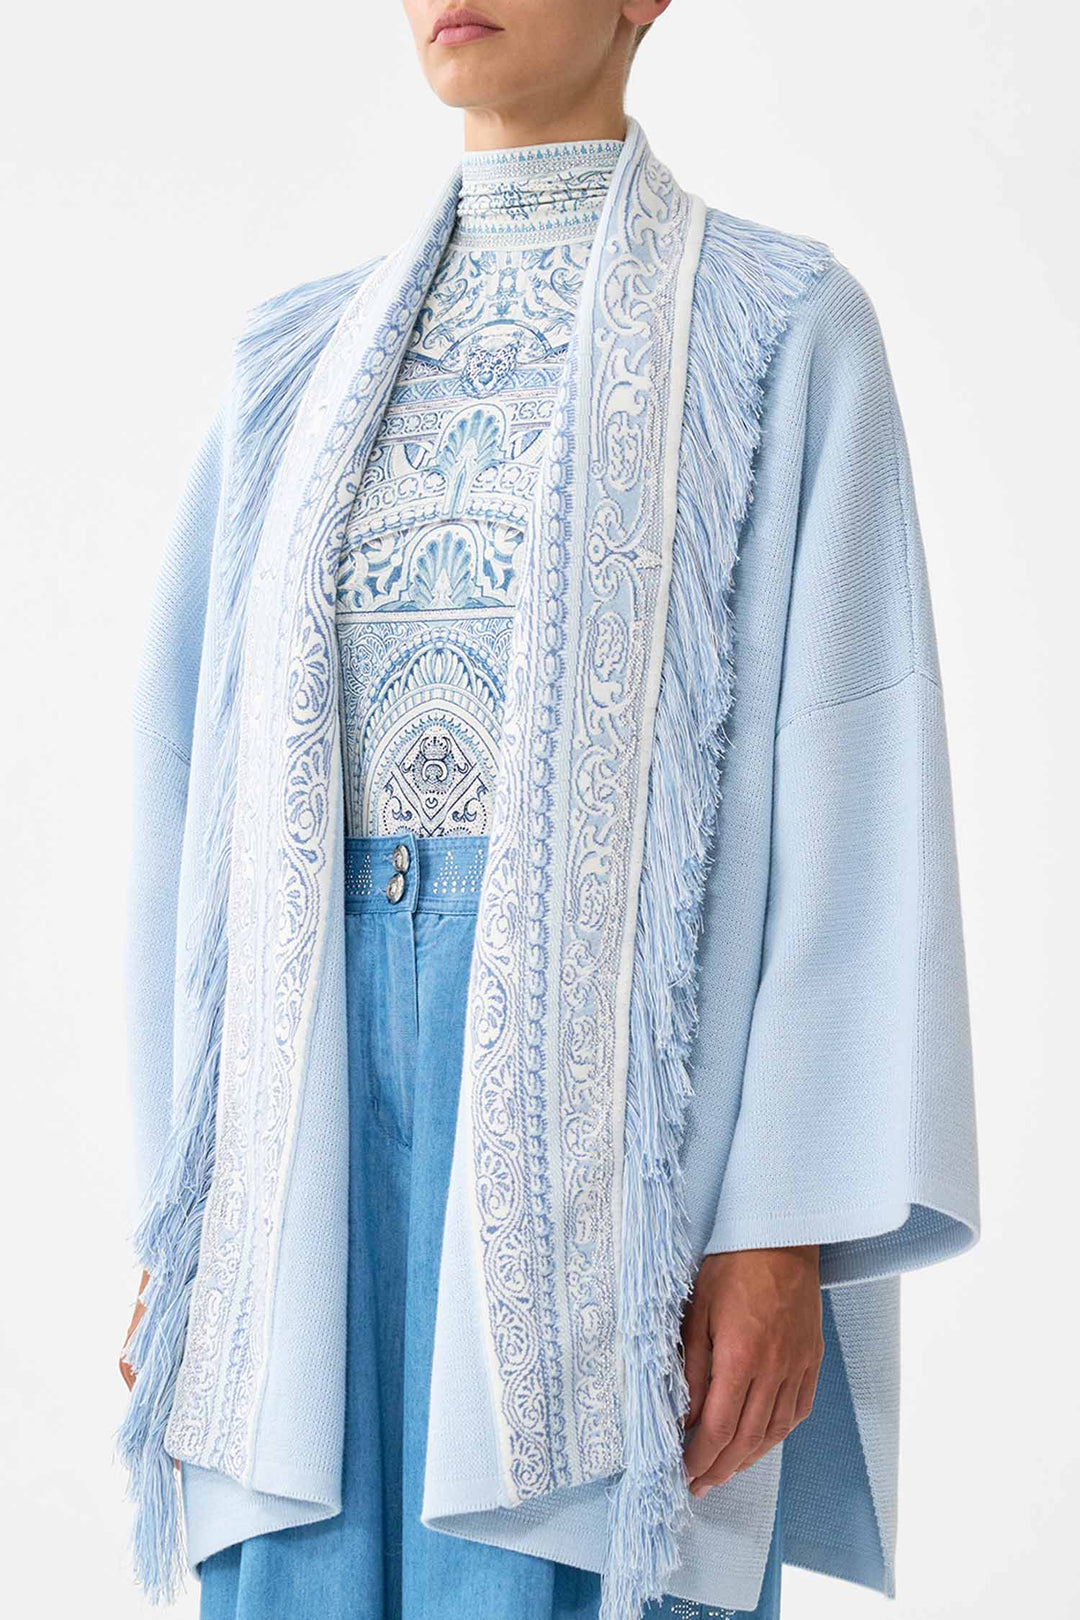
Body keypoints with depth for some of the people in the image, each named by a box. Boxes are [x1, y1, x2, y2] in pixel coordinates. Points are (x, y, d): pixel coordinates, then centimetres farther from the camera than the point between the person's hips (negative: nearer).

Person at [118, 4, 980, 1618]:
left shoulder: (780, 326, 3)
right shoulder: (303, 355, 16)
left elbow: (850, 780, -4)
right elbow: (201, 765, 14)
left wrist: (785, 1229, -12)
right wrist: (178, 1209, 9)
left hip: (623, 1050, -4)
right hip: (327, 1106, 4)